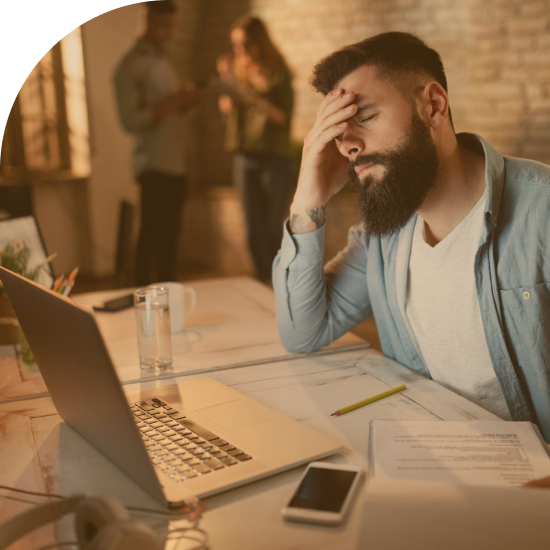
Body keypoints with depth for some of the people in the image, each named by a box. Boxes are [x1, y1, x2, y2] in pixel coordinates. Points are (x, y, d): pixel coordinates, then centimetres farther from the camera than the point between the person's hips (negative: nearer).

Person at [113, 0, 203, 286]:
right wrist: (173, 102, -18)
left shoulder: (161, 60, 19)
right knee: (151, 235, -5)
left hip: (175, 162, 8)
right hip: (154, 165, -8)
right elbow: (130, 120, -16)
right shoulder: (130, 66, -8)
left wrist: (185, 100, 5)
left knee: (169, 234, 10)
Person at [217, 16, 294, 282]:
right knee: (254, 231, 7)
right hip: (244, 158, 5)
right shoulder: (236, 69, 5)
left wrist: (255, 100, -25)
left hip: (274, 159, -5)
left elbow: (283, 118, -12)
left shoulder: (278, 74, -7)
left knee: (273, 231, -3)